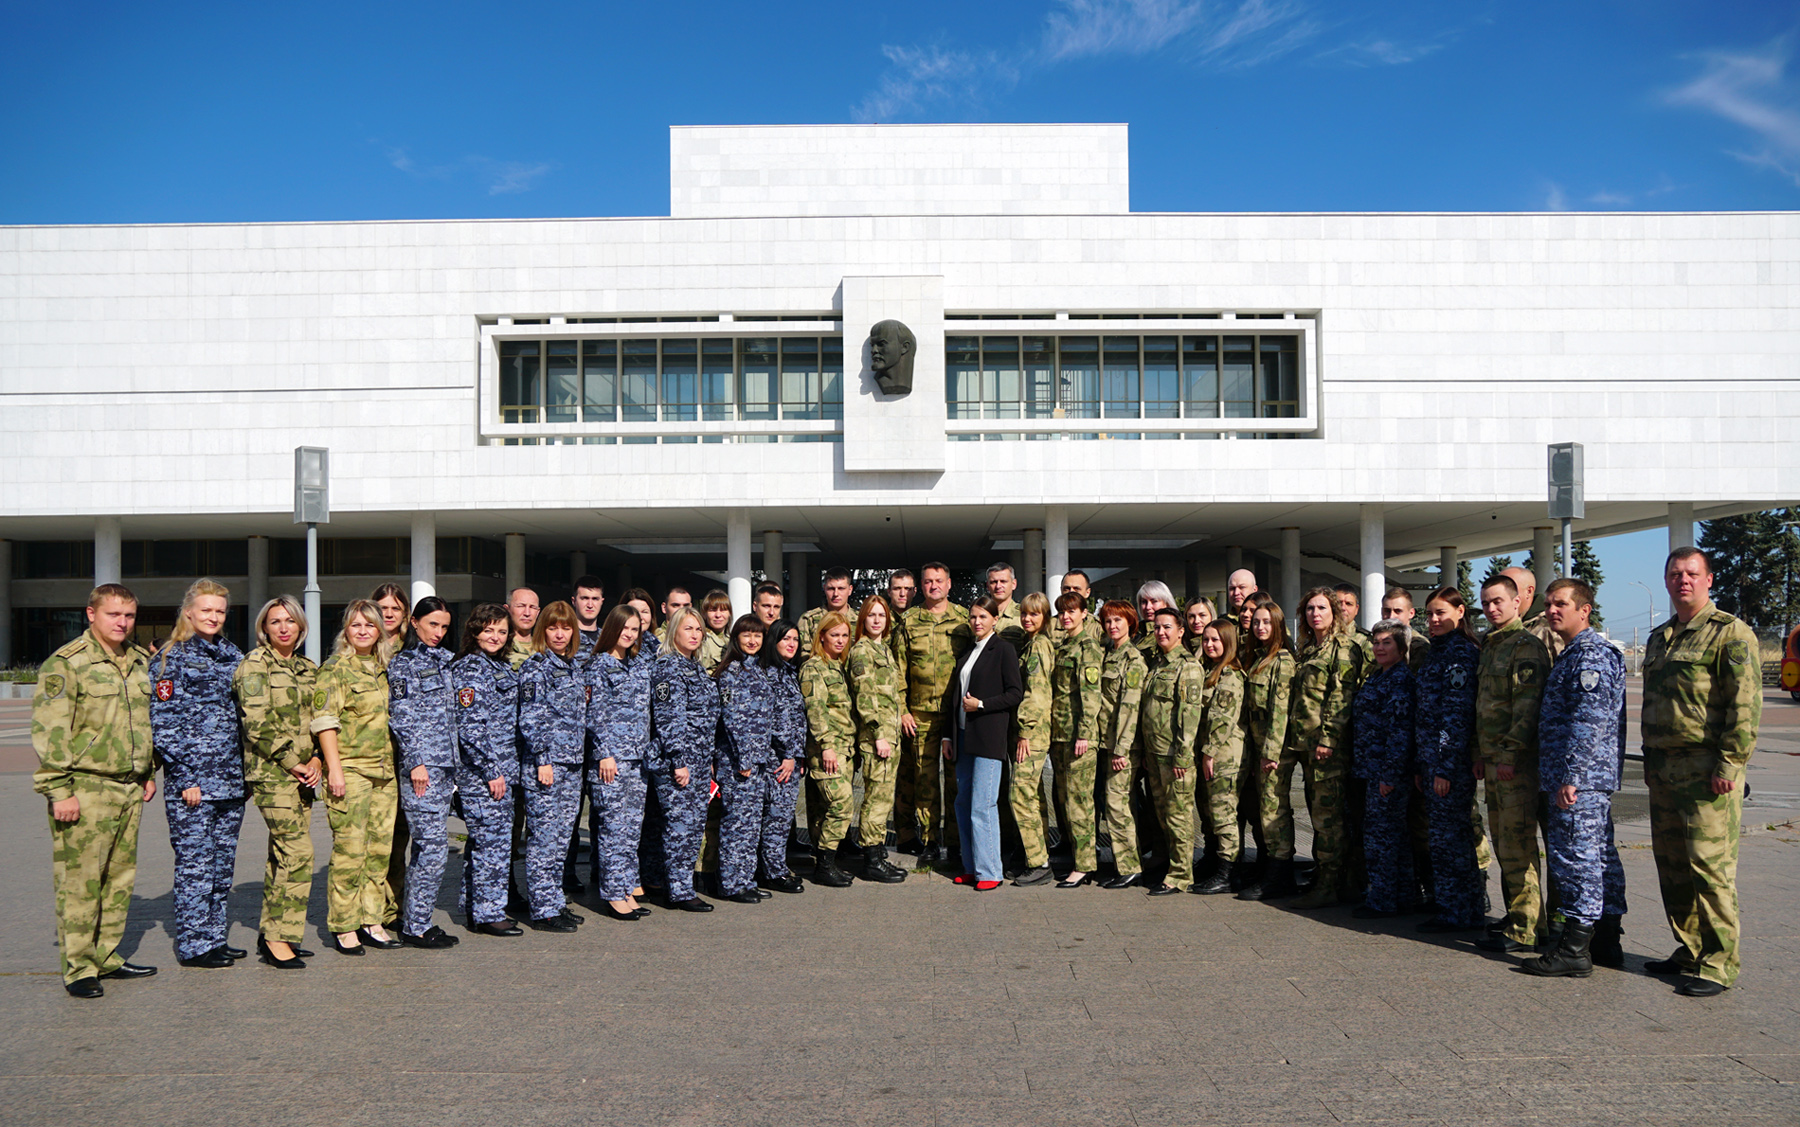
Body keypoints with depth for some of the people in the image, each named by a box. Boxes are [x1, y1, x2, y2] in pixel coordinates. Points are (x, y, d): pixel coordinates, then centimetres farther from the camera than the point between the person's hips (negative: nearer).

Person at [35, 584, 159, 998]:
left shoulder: (141, 662, 14)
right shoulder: (65, 664, -8)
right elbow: (49, 732, -12)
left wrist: (150, 772, 21)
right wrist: (59, 790, -15)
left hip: (129, 789, 7)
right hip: (84, 789, -7)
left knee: (120, 878, 12)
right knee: (79, 882, -3)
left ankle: (106, 957, 23)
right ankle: (78, 969, 5)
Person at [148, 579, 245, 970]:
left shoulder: (233, 656, 14)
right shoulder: (171, 659, -4)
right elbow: (163, 722, -9)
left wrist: (246, 770, 14)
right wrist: (185, 776, -13)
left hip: (231, 778, 6)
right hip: (192, 780, -6)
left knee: (223, 863, 11)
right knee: (195, 863, -2)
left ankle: (215, 938, 21)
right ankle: (194, 945, 8)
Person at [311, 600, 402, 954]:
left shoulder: (384, 669, 16)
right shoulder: (335, 669, -3)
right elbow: (324, 720, -9)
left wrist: (398, 765, 19)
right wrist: (334, 768, -15)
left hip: (385, 771, 6)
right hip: (350, 770, -6)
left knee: (380, 849, 7)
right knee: (349, 850, -6)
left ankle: (372, 921, 15)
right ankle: (343, 928, 3)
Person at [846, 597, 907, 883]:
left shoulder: (886, 649, 18)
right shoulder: (861, 651, -8)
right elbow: (865, 698, -15)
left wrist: (893, 735, 19)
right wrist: (879, 734, -19)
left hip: (891, 734, 9)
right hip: (874, 733, -9)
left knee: (884, 798, 11)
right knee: (877, 797, -6)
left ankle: (880, 856, 18)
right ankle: (872, 861, 0)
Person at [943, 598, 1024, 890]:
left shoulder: (1004, 649, -2)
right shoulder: (966, 652, 18)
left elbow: (1016, 693, -8)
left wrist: (980, 704, -12)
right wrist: (948, 735, 16)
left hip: (988, 738, -7)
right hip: (964, 736, 7)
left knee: (982, 807, -9)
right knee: (963, 804, 8)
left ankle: (989, 872, -1)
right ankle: (971, 868, 17)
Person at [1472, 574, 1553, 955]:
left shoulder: (1526, 645, -10)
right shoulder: (1490, 645, 19)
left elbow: (1528, 703, -18)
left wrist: (1511, 752, -21)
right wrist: (1481, 752, 18)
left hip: (1516, 760, -10)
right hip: (1493, 759, 10)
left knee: (1516, 845, -7)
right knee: (1503, 843, 14)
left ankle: (1524, 930, -2)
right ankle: (1515, 917, 22)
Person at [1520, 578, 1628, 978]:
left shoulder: (1590, 654, -14)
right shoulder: (1576, 653, 19)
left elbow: (1587, 721, -21)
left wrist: (1569, 777, -23)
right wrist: (1557, 775, 23)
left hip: (1579, 778, -11)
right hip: (1594, 779, 11)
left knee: (1574, 855, -7)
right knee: (1600, 855, 13)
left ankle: (1575, 948, -4)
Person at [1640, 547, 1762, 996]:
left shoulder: (1731, 633, -5)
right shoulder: (1658, 638, 19)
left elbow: (1745, 705, -12)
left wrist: (1730, 763, -18)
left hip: (1707, 769, -8)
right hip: (1663, 769, 8)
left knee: (1709, 866, -7)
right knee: (1671, 864, 11)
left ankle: (1719, 963, 2)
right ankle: (1690, 950, 22)